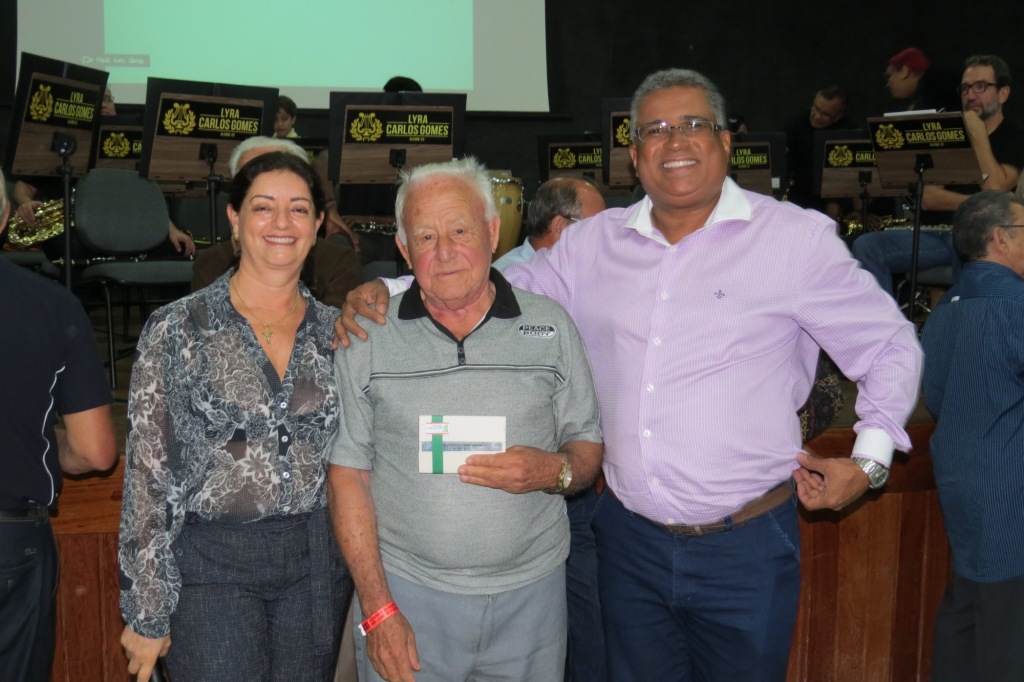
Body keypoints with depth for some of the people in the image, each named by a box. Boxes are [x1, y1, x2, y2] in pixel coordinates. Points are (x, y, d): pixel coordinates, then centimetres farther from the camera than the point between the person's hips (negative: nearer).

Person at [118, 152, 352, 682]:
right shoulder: (177, 330, -6)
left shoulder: (336, 332, 4)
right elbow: (149, 473, -6)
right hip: (211, 564, -3)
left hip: (317, 566, 3)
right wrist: (147, 612, -6)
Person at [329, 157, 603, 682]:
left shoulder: (551, 326, 1)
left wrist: (554, 471, -16)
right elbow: (348, 475, -2)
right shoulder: (366, 338, -2)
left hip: (531, 592, 1)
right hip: (405, 589, -1)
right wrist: (377, 608, -7)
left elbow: (589, 447, 7)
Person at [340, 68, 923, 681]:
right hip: (630, 539, 3)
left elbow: (891, 345, 3)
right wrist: (386, 291, -1)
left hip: (745, 545, -3)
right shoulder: (596, 243, 5)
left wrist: (870, 459, -7)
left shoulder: (796, 236, -4)